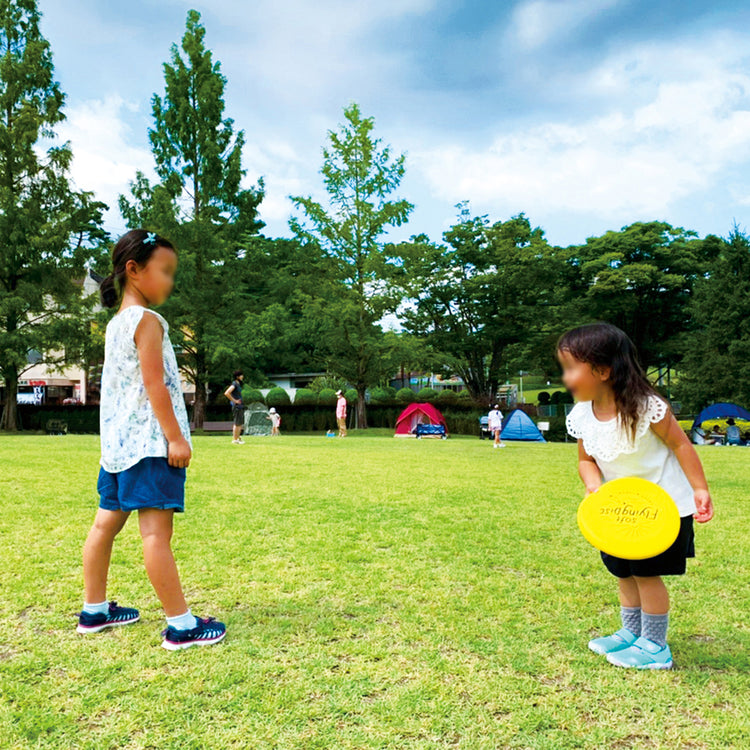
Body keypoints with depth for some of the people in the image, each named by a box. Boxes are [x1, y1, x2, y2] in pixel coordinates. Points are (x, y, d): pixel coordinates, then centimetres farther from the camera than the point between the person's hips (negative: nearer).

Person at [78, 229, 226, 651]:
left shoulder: (116, 324, 17)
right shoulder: (148, 320, -10)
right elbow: (154, 385, -17)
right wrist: (175, 437, -17)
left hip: (119, 441, 10)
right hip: (150, 441, -10)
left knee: (107, 522, 15)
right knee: (157, 531, -9)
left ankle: (95, 610, 29)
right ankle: (181, 625, -5)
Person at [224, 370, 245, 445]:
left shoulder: (238, 384, 15)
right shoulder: (234, 384, -14)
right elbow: (226, 393, -26)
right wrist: (234, 401, -19)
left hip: (240, 407, 10)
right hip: (237, 407, -10)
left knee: (240, 424, 14)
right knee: (237, 424, -6)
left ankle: (238, 438, 22)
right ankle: (235, 440, -1)